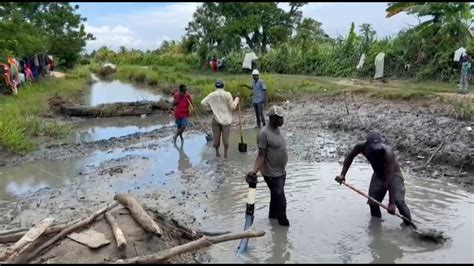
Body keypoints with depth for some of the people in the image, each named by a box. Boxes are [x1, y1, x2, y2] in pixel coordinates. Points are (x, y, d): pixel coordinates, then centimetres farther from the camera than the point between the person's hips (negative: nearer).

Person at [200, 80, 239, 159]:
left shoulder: (212, 95, -1)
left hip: (216, 119, 2)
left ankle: (217, 153, 24)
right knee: (225, 138, 5)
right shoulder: (227, 94, -7)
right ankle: (225, 155, 10)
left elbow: (203, 102, -6)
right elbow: (232, 107, -5)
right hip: (226, 119, -2)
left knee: (216, 137, 13)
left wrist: (209, 108, 10)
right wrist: (237, 98, 6)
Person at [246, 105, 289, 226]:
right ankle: (284, 223, 17)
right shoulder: (264, 133, -22)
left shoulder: (277, 130, 5)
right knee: (280, 200, 0)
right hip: (272, 174, -9)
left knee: (276, 197, 23)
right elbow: (261, 155, -21)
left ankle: (273, 217, 41)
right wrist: (254, 171, -33)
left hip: (281, 172, 9)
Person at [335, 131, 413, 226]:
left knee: (398, 201, -21)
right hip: (378, 174, 5)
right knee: (373, 202, 3)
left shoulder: (388, 153, -38)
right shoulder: (362, 147, -25)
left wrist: (391, 203, -36)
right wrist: (342, 174, -10)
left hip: (393, 174, -5)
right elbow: (349, 157, -2)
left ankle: (408, 225, -5)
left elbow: (390, 179, -37)